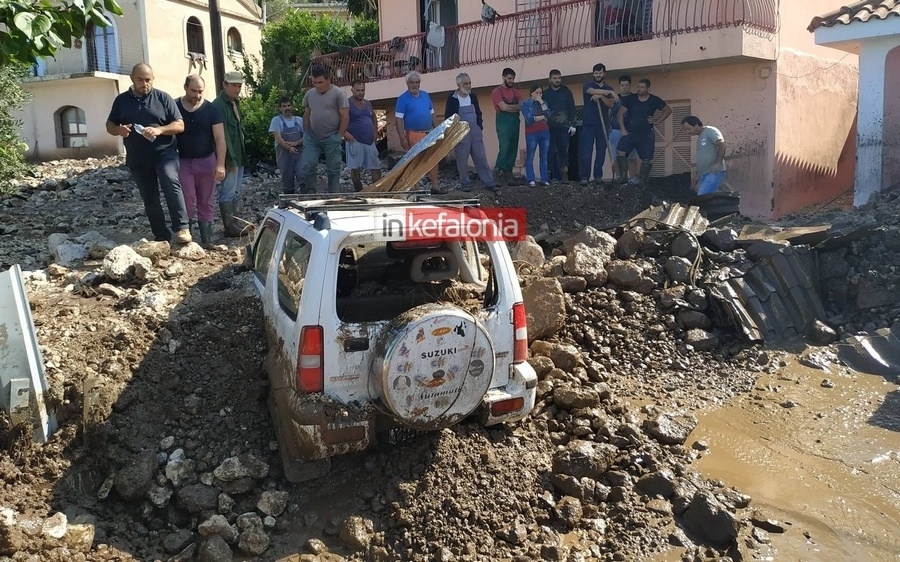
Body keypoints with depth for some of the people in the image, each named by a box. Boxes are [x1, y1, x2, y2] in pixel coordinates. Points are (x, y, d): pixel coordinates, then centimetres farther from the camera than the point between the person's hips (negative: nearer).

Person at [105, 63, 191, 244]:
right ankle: (161, 236, 18)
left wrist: (159, 130, -21)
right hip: (138, 159, 4)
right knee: (150, 199, 8)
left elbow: (180, 125, -3)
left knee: (171, 184, -28)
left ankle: (181, 227, -27)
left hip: (164, 153, -3)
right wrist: (119, 130, -12)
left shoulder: (163, 98, 1)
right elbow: (109, 125, 13)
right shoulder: (121, 100, 8)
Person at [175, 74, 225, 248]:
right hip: (183, 162, -1)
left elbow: (220, 138, -7)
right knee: (188, 201, -7)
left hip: (206, 161, 1)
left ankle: (206, 239, 10)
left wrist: (220, 164, -17)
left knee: (206, 202, 6)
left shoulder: (210, 109, -3)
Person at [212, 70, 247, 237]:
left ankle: (233, 223, 23)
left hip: (238, 156, 10)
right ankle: (230, 228, 2)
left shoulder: (235, 102, 14)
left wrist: (240, 156, 18)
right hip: (229, 157, -10)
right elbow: (222, 135, -21)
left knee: (235, 192, 14)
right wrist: (229, 159, -22)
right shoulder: (219, 105, -16)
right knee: (228, 193, -4)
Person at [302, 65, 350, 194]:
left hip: (331, 138, -4)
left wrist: (339, 135, -9)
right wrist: (306, 134, 12)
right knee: (307, 166, -3)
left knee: (333, 169, 3)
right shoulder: (309, 94, 9)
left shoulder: (338, 94, -8)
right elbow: (306, 115, 17)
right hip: (312, 138, 5)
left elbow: (345, 116, -8)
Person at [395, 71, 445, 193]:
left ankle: (435, 186, 14)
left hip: (429, 133, 6)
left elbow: (432, 114, 18)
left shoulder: (425, 95, 10)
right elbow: (398, 119, -12)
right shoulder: (403, 98, -7)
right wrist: (402, 138, -19)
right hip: (414, 135, -6)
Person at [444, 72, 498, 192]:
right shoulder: (452, 99, -6)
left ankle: (490, 182, 8)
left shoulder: (473, 96, 8)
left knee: (481, 158, 4)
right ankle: (465, 184, 15)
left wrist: (480, 128, 10)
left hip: (475, 131, 4)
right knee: (462, 160, 2)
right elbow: (448, 117, -5)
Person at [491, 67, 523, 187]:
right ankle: (499, 173, -7)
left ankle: (508, 174, 8)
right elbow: (504, 107, -14)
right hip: (503, 123, -6)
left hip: (515, 123, 6)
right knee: (504, 148, -14)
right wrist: (516, 107, 0)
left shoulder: (515, 92, 16)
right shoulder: (497, 91, -2)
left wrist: (509, 106, -8)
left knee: (513, 149, 4)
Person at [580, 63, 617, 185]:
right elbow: (593, 91, -20)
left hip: (603, 124, 3)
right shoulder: (587, 85, 4)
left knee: (601, 151, 2)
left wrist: (601, 96, -16)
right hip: (589, 123, -3)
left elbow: (611, 104, 1)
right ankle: (585, 176, -8)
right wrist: (610, 92, -30)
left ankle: (598, 176, 6)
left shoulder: (608, 88, 14)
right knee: (586, 151, -9)